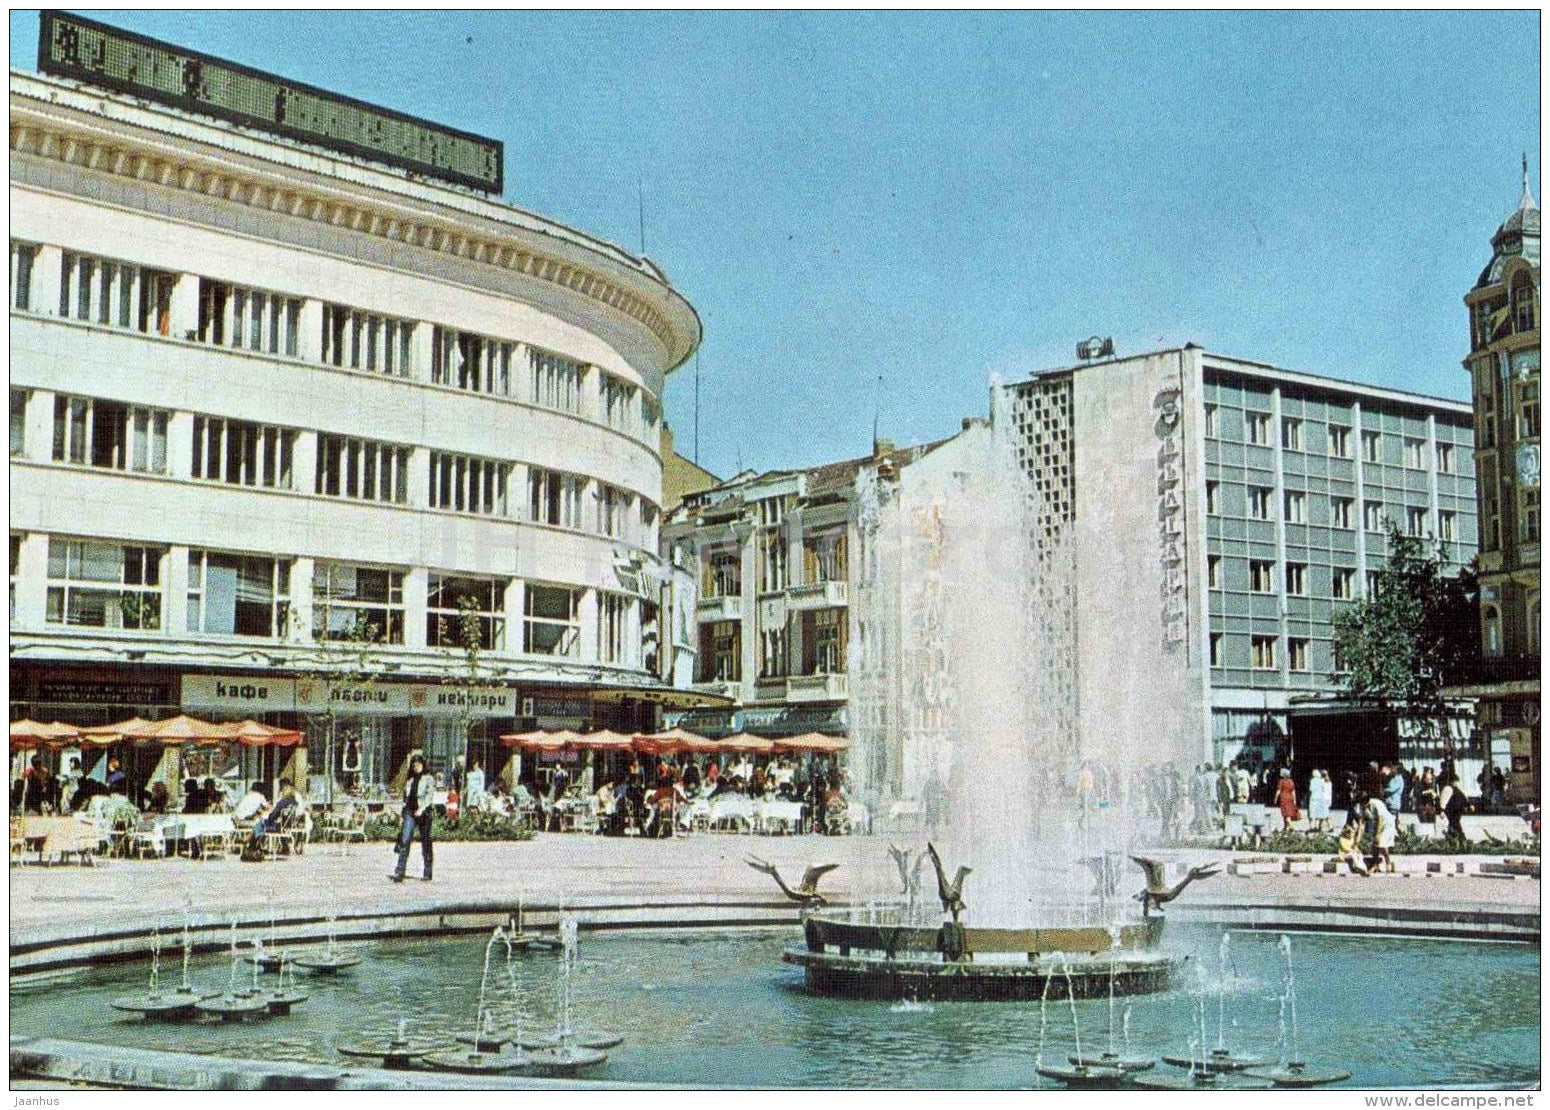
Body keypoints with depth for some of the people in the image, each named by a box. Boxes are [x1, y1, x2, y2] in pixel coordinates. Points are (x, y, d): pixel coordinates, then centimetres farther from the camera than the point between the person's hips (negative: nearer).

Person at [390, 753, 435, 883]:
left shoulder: (429, 779, 2)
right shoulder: (409, 780, 17)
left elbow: (429, 795, -10)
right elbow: (405, 798, 20)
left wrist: (421, 808, -22)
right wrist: (403, 814, 15)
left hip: (424, 812, -4)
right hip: (410, 812, 4)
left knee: (425, 843, 2)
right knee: (404, 841, -9)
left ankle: (427, 874, 10)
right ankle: (399, 873, -15)